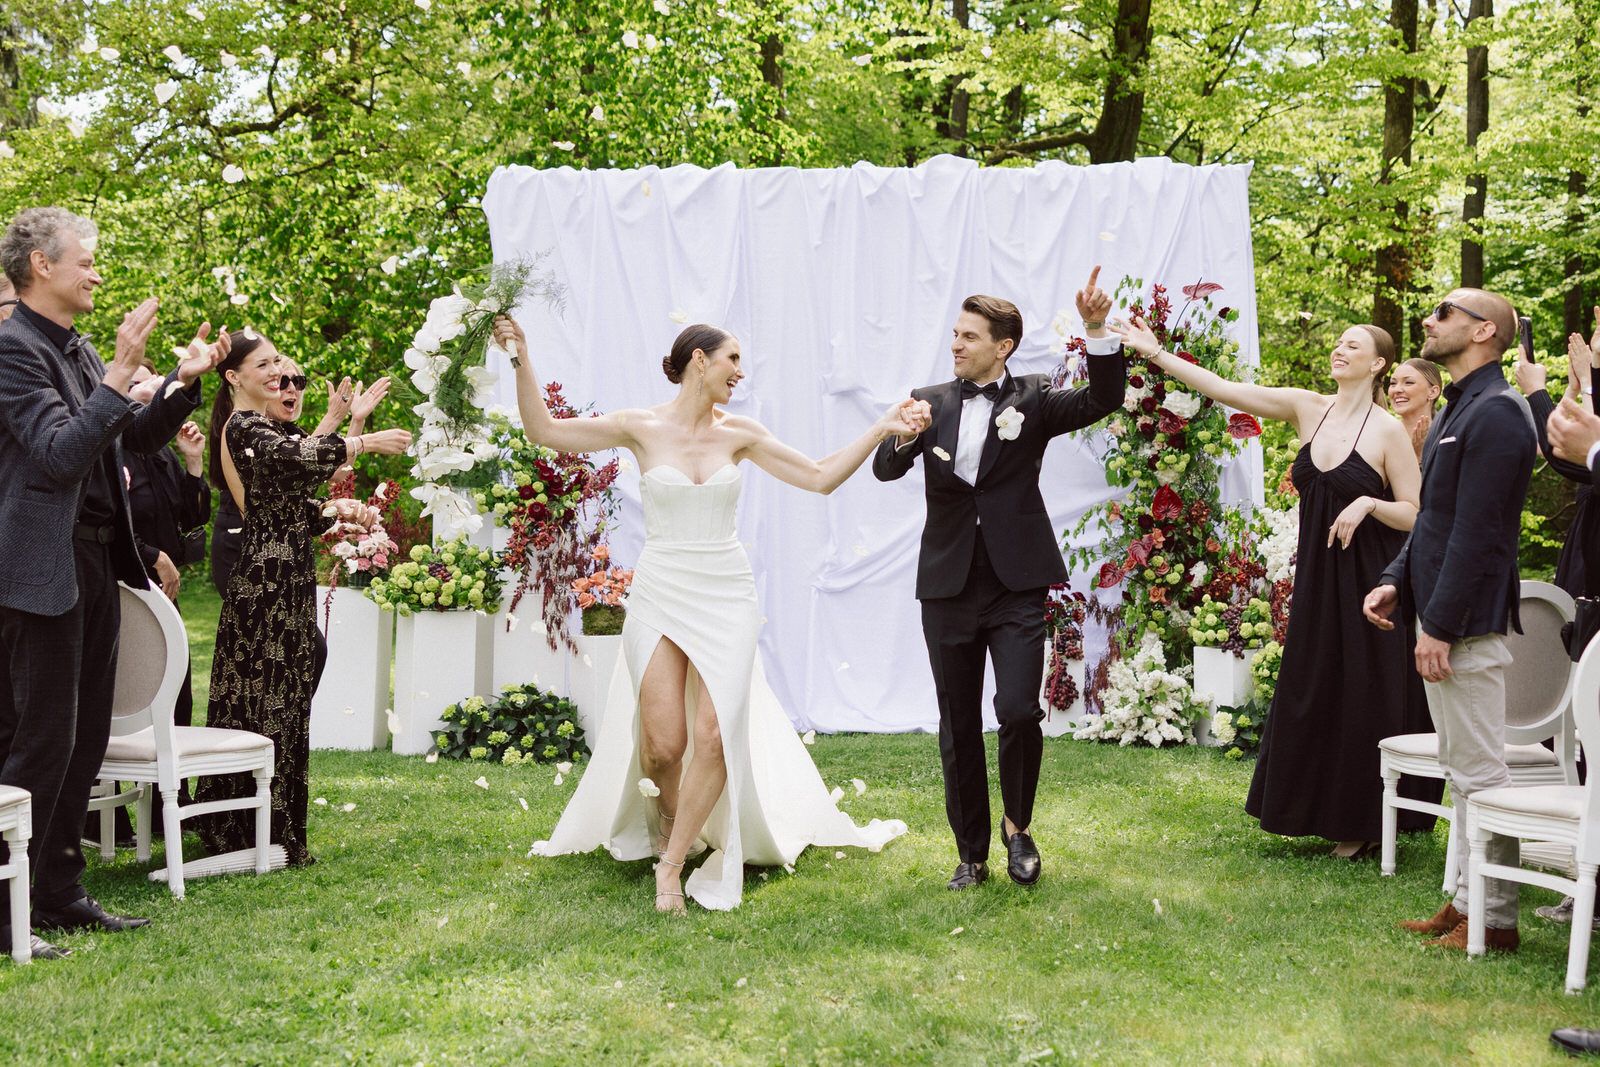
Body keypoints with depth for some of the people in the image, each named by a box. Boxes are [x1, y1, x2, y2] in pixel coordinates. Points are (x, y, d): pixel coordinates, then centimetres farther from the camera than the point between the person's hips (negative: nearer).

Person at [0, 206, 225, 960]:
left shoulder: (78, 350, 14)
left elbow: (137, 439, 22)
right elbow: (62, 452, -22)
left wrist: (184, 381, 9)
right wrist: (120, 374, -24)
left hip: (95, 560, 9)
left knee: (85, 740, 13)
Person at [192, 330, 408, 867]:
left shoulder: (262, 427, 20)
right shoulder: (244, 426, -11)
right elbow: (299, 454, -32)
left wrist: (337, 511, 5)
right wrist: (367, 442, -32)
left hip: (280, 576, 10)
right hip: (270, 578, -10)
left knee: (277, 698, 12)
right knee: (271, 701, -6)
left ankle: (231, 827, 18)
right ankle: (265, 837, -1)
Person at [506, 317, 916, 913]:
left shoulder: (738, 434, 3)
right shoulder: (643, 428, -3)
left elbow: (821, 477, 5)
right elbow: (543, 430, -3)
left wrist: (880, 431, -3)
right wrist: (522, 360, -12)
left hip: (726, 596, 2)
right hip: (660, 595, -2)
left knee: (715, 735, -11)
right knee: (664, 743, -4)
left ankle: (673, 865, 4)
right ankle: (675, 834, 28)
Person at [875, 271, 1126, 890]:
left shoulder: (1032, 399, 4)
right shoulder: (930, 403, 9)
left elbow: (1102, 400, -11)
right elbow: (885, 470, -3)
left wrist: (1097, 330, -24)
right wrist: (901, 438, -25)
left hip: (1017, 584, -3)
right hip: (949, 585, 3)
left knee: (1018, 711, -16)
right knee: (958, 728, 8)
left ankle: (1018, 826, 10)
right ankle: (971, 855, 21)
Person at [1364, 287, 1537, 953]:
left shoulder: (1495, 413, -15)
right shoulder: (1457, 411, 17)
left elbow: (1477, 532, -20)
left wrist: (1441, 625, -21)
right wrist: (1396, 581, 10)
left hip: (1467, 623, -10)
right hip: (1439, 614, 10)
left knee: (1478, 773, -5)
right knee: (1461, 771, 14)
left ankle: (1495, 920, 2)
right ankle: (1465, 900, 22)